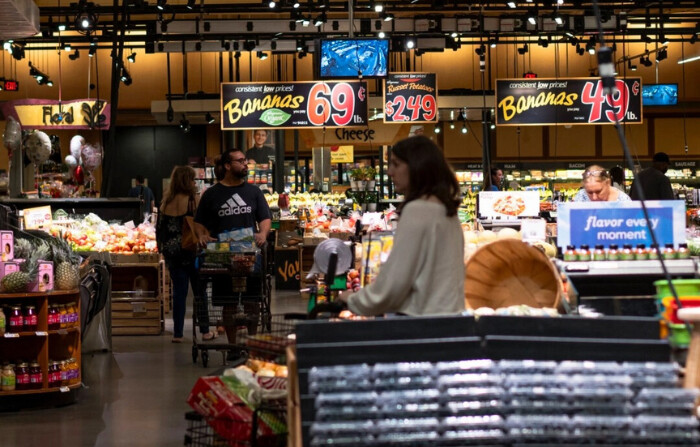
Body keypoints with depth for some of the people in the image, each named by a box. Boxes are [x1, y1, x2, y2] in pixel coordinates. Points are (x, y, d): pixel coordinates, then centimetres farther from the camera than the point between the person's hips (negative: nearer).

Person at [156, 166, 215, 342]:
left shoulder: (166, 202, 2)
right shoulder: (192, 201, -12)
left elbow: (159, 229, 8)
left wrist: (163, 249, 18)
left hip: (172, 253, 4)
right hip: (191, 251, -4)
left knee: (179, 291, 8)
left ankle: (177, 333, 7)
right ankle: (205, 331, 14)